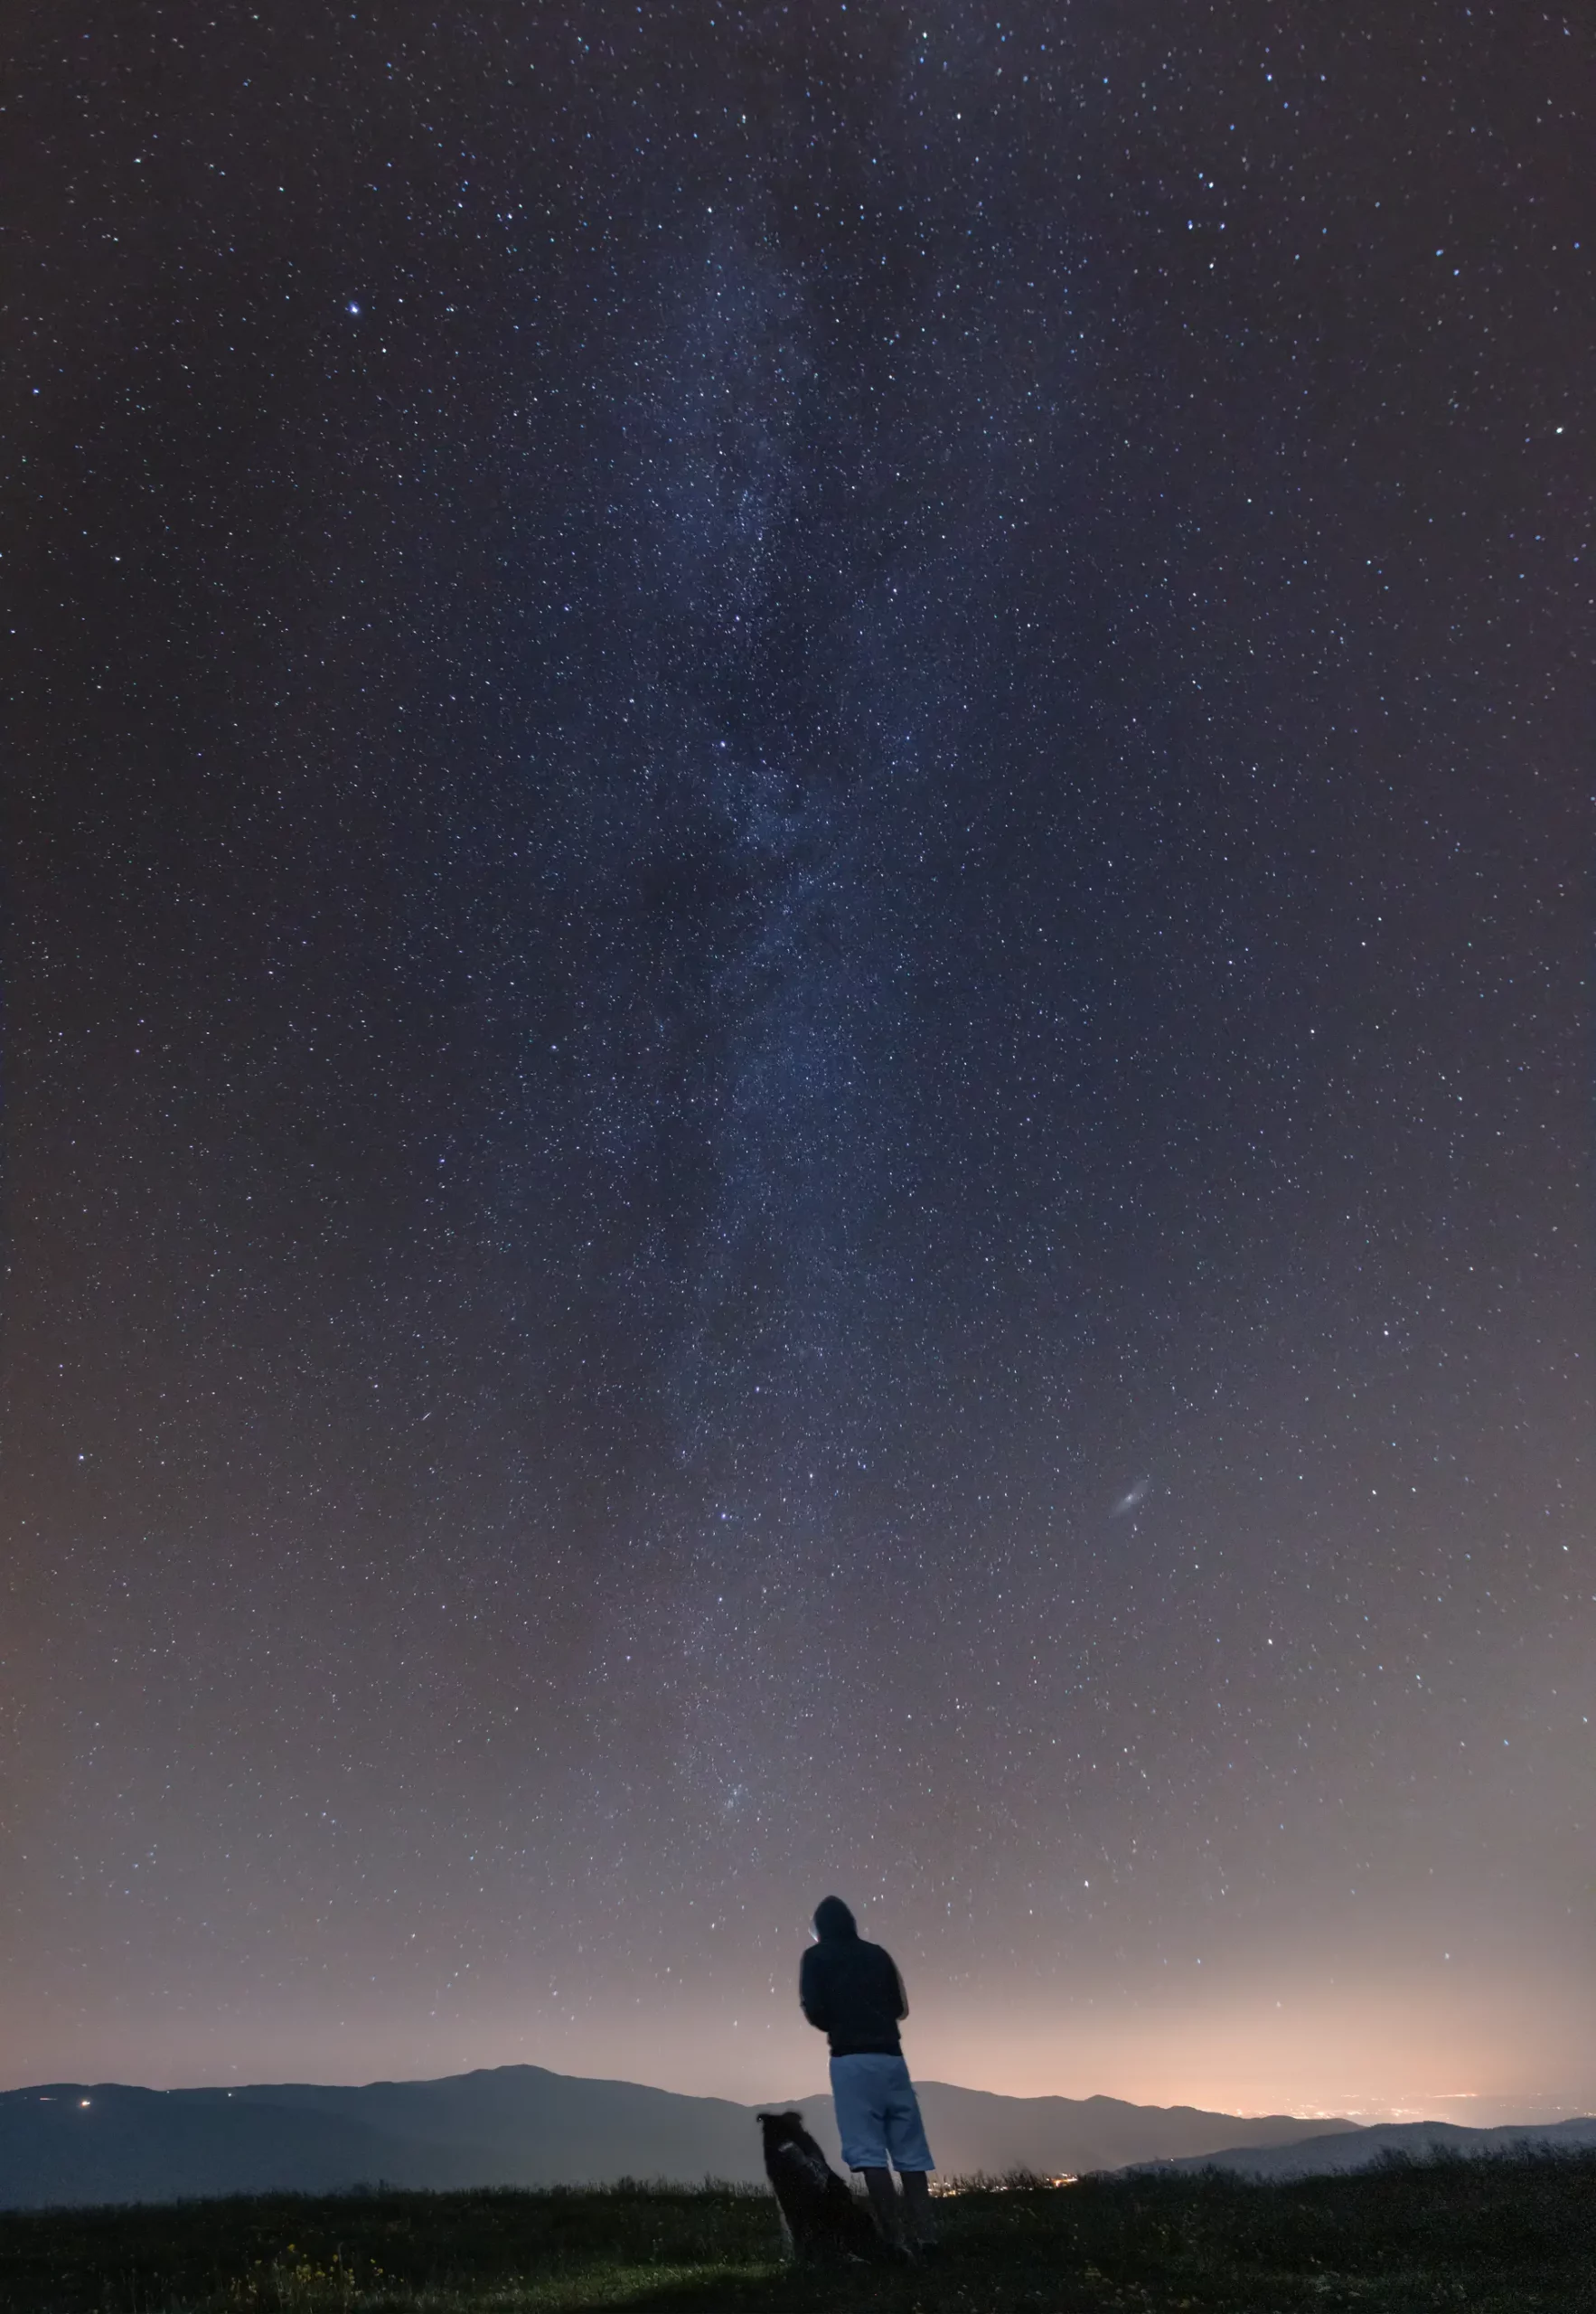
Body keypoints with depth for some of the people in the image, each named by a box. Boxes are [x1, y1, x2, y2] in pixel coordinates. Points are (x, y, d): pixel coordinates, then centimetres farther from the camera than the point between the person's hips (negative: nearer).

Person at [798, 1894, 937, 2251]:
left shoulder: (816, 1957, 6)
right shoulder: (878, 1954, 17)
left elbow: (813, 2008, -4)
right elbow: (900, 2007, 19)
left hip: (852, 2059, -4)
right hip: (891, 2056, 4)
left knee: (868, 2150, -5)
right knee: (909, 2148, 7)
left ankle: (891, 2238, -11)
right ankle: (923, 2232, 1)